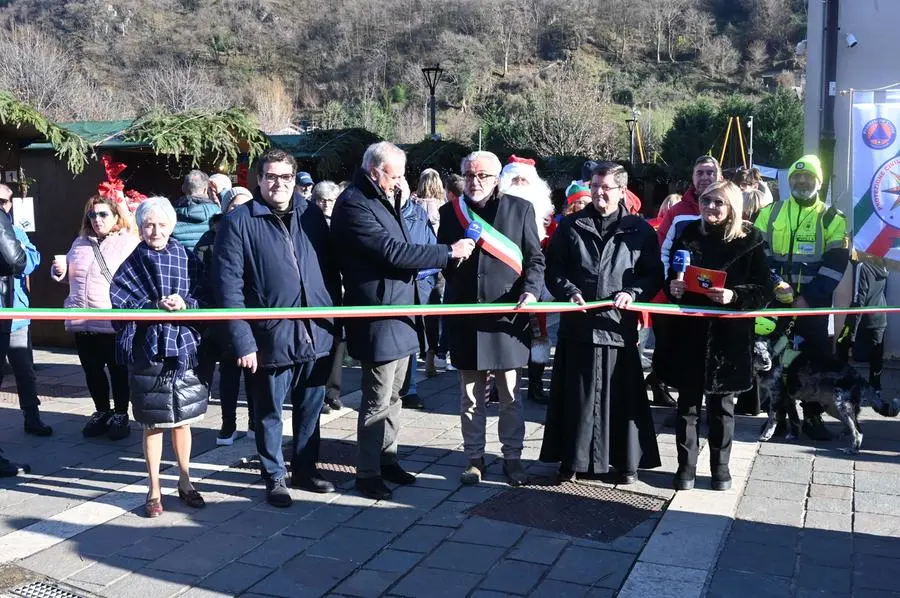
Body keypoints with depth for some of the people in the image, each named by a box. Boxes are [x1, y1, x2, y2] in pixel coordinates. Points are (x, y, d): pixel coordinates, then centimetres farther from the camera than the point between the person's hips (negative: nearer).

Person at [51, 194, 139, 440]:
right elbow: (70, 275, 27)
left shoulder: (131, 243, -4)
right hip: (82, 320, 6)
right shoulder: (80, 244, 15)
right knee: (92, 370, 15)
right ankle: (101, 412, 31)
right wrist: (60, 269, 6)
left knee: (119, 370, 7)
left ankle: (120, 415, 20)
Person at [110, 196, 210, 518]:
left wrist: (185, 304, -19)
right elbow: (120, 305, -6)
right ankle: (154, 489, 19)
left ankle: (185, 482, 28)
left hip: (185, 349, 1)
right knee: (153, 422, 6)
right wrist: (156, 306, -19)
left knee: (183, 419, 12)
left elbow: (205, 299, 0)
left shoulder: (187, 259, 3)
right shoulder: (132, 265, 1)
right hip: (149, 351, -1)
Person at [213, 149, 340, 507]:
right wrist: (242, 341, -15)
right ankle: (274, 477, 28)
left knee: (310, 410, 16)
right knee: (269, 414, 11)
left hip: (317, 334, 4)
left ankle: (305, 468, 34)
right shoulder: (239, 222, -6)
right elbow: (229, 286, -10)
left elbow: (330, 272, 9)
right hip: (271, 338, -3)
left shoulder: (311, 214, 6)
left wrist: (336, 319, 4)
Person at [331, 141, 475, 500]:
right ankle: (368, 473, 10)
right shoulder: (354, 205, -15)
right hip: (378, 319, -10)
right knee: (377, 400, -2)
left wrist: (400, 201, 6)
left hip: (400, 313, 10)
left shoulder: (386, 199, 16)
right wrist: (449, 252, -18)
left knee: (392, 396, 17)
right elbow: (392, 251, -23)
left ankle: (386, 459, 29)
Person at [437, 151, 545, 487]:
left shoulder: (520, 209, 2)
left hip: (507, 315, -2)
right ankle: (474, 458, 21)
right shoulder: (451, 212, 8)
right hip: (466, 317, 2)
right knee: (470, 395, 9)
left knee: (510, 396, 7)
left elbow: (535, 258, 2)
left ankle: (512, 457, 20)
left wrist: (531, 290, -14)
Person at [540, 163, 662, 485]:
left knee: (622, 395, 6)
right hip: (578, 323, 1)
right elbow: (553, 268, 6)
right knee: (576, 394, 5)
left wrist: (633, 293, -12)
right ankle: (572, 459, 17)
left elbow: (654, 275, 5)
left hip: (619, 324, 0)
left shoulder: (640, 230, 6)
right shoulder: (571, 226, 8)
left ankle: (626, 462, 19)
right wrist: (569, 292, -11)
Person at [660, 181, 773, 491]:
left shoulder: (749, 241, -2)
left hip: (728, 335, -1)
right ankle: (686, 466, 18)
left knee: (721, 404, 11)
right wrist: (673, 287, -11)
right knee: (688, 402, 7)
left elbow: (764, 291, -4)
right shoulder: (687, 235, 4)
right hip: (688, 332, 2)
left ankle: (720, 466, 25)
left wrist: (734, 296, -21)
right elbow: (669, 279, 12)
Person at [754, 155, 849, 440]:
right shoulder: (770, 213, 8)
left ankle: (813, 416, 16)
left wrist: (809, 298, -15)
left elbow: (836, 264, -5)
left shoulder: (832, 218, 3)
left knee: (818, 357, 3)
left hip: (814, 302, -1)